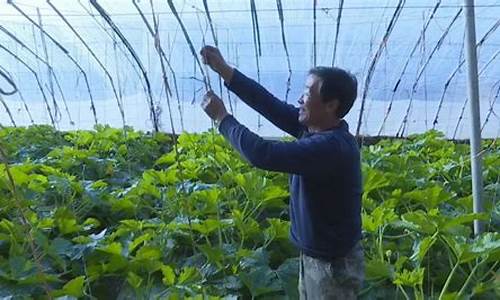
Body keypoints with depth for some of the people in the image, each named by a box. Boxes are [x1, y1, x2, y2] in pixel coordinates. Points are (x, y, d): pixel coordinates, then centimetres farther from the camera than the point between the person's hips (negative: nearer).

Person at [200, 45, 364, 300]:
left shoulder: (330, 147, -30)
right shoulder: (318, 128, -3)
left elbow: (261, 154, -32)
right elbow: (271, 105, -1)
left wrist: (221, 117, -18)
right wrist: (224, 70, -5)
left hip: (334, 265, -8)